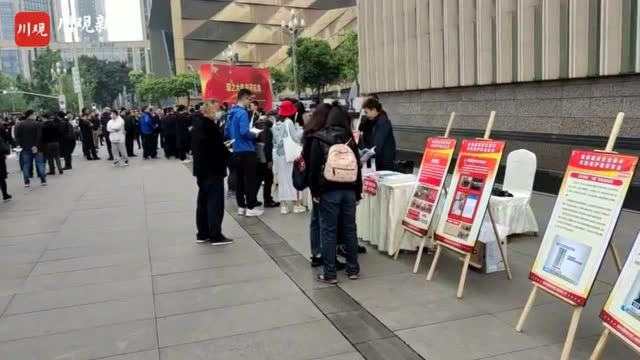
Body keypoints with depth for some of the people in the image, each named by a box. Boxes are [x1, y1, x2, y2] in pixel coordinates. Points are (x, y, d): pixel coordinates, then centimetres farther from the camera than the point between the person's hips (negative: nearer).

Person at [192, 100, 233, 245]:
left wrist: (224, 149, 14)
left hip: (201, 168, 10)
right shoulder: (209, 125, -19)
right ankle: (215, 235, -1)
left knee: (203, 201, 13)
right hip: (212, 168, -10)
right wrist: (228, 152, -2)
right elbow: (217, 146, -20)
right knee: (215, 202, -4)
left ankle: (202, 234, 19)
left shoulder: (197, 123, 11)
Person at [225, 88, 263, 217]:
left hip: (236, 151, 9)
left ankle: (241, 206, 16)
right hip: (246, 151, -9)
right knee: (250, 180, -3)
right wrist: (254, 135, -6)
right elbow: (244, 132, -24)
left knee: (239, 179, 10)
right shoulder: (242, 113, -15)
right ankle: (250, 208, 0)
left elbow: (226, 132, 17)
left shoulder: (232, 113, 12)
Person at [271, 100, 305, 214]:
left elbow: (274, 140, 14)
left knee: (282, 179, 8)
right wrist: (302, 132, 6)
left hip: (277, 154, 6)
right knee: (292, 178, 2)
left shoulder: (276, 124, 12)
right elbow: (296, 138, -9)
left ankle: (283, 206, 9)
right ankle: (296, 204, 7)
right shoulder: (289, 122, -9)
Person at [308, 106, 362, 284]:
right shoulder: (350, 139, 5)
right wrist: (358, 193, 14)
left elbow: (314, 168, -6)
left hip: (328, 191, -3)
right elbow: (357, 167, 8)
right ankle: (353, 269, 20)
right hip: (348, 190, 3)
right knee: (350, 229, 11)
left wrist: (315, 192, 1)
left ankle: (330, 273, 4)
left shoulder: (319, 139, -3)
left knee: (329, 231, 2)